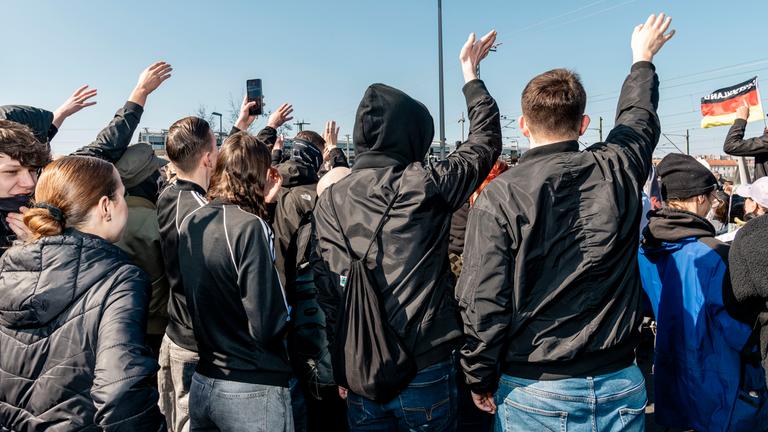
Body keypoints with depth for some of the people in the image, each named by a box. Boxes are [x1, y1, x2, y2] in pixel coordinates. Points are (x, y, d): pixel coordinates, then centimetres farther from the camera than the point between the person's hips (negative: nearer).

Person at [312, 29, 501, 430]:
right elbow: (485, 141, 4)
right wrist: (471, 73, 16)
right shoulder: (424, 185, -12)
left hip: (360, 370, 3)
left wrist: (341, 369, 8)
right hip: (424, 367, -3)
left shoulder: (329, 200, -1)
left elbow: (325, 291, 0)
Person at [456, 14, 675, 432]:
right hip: (620, 386, 3)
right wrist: (643, 58, 37)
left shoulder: (499, 195, -16)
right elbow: (639, 116, 18)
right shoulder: (618, 171, -5)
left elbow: (482, 302, -17)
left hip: (533, 393, -3)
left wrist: (481, 381, -1)